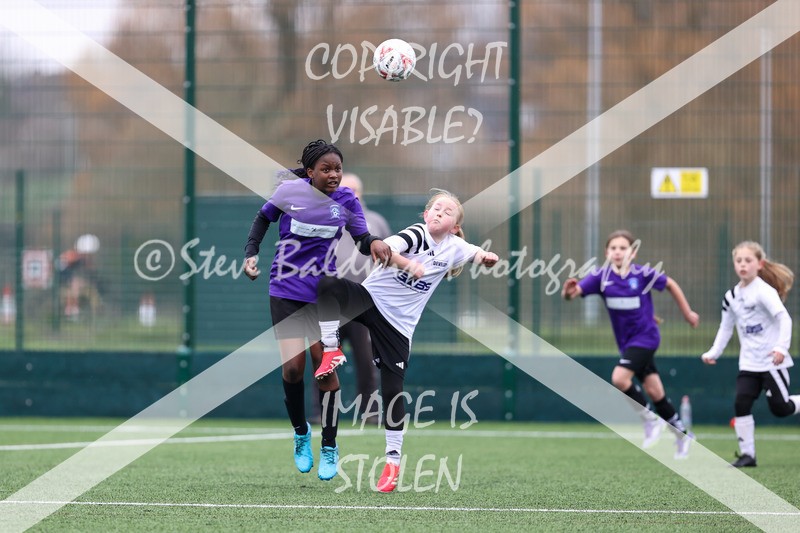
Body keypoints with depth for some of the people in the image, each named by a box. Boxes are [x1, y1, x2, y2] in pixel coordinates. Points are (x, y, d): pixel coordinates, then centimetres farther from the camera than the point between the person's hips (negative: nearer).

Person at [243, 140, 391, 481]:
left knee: (325, 366, -3)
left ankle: (329, 447, 11)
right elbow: (263, 218, 9)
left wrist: (373, 242, -23)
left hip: (324, 292, 1)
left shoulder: (345, 201, -4)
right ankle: (301, 433, 17)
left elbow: (362, 241, 0)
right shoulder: (289, 191, -8)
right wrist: (251, 253, -3)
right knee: (293, 367, -10)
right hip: (286, 291, -1)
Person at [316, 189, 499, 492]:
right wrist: (408, 263, -44)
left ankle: (393, 460, 11)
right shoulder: (417, 235, -11)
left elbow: (475, 253, 26)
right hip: (370, 298, -2)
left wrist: (485, 257, 3)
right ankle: (330, 349, -18)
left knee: (392, 392, -1)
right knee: (326, 286, -31)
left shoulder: (454, 248, 3)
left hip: (399, 325, 2)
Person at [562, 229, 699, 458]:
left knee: (619, 378, -22)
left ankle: (651, 420, -2)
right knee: (653, 390, 10)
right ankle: (682, 433, 27)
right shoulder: (601, 277, -9)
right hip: (626, 341, 5)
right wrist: (569, 291, -47)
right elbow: (574, 291, -22)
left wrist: (688, 313, 8)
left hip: (645, 337, -5)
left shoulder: (643, 274, -16)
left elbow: (671, 284, 1)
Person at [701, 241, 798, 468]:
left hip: (772, 361, -5)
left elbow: (784, 318, -22)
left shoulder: (764, 291, -14)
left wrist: (782, 346, -32)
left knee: (780, 407, -4)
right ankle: (747, 453, -3)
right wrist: (714, 353, 11)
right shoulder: (731, 297, 6)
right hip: (749, 363, 5)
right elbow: (726, 327, 18)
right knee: (741, 403, -8)